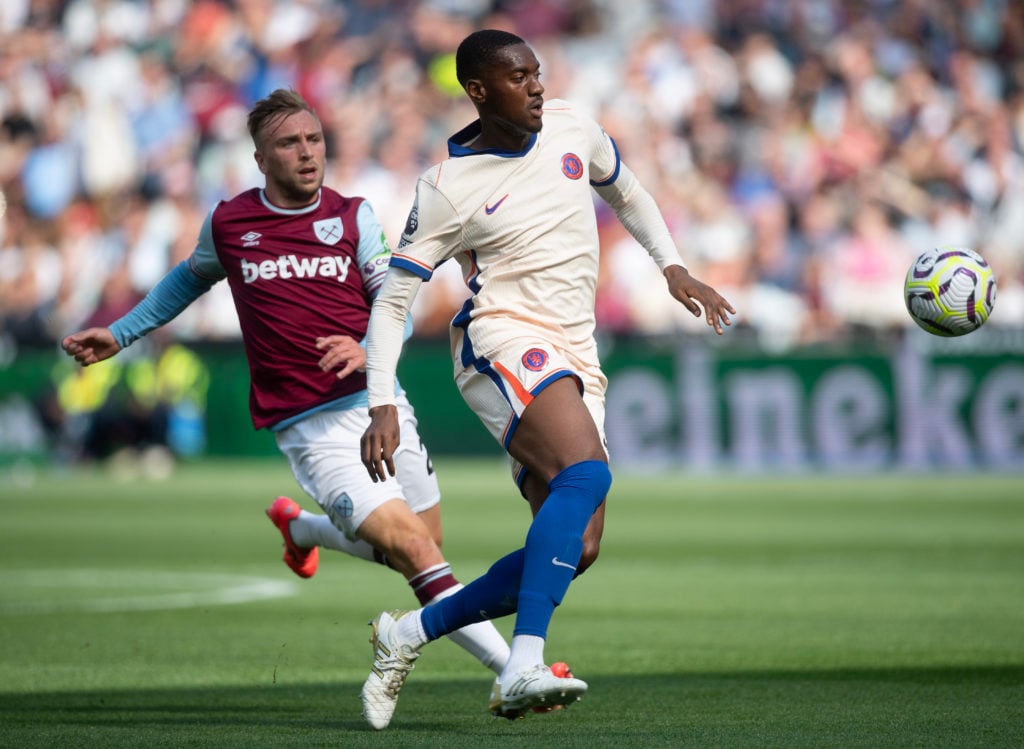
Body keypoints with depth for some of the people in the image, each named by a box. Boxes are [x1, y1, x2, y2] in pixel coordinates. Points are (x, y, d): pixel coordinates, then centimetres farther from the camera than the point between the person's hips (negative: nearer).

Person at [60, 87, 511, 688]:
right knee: (415, 552, -16)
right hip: (312, 429, -4)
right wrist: (119, 334, 30)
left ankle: (299, 526, 38)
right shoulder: (227, 223, 4)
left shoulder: (353, 216, 7)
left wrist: (370, 348, -16)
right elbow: (192, 278, 25)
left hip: (379, 401, 4)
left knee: (423, 546, 13)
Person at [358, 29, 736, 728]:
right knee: (586, 471, -34)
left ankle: (410, 633, 11)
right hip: (504, 342, -7)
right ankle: (524, 665, -42)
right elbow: (392, 299, -2)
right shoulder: (446, 189, -5)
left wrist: (674, 266, 15)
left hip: (575, 358, 7)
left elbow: (626, 194, 29)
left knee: (570, 551, -3)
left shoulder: (571, 127, 9)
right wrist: (382, 405, -13)